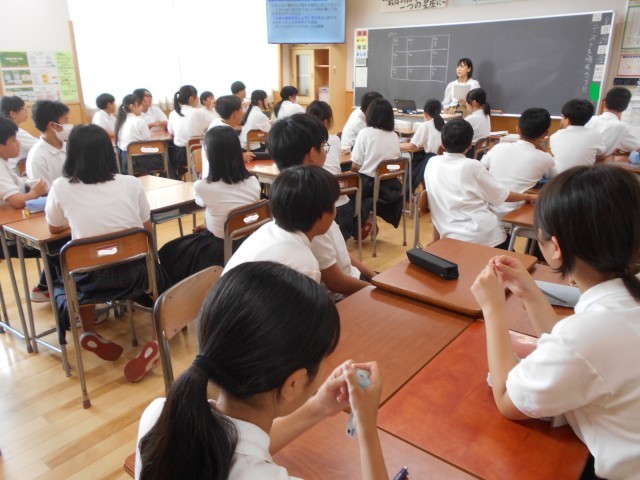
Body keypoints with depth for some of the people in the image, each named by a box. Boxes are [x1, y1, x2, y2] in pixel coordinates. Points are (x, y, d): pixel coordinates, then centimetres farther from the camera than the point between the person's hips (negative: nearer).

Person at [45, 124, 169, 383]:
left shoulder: (61, 187, -2)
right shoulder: (131, 183, -2)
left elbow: (54, 228, 15)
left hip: (92, 281, 1)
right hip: (136, 274, 0)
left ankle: (90, 333, 14)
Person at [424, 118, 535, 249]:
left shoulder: (432, 163, 3)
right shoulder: (472, 166, -6)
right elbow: (503, 196, 3)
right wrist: (528, 196, 21)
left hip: (452, 238, 3)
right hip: (485, 235, -3)